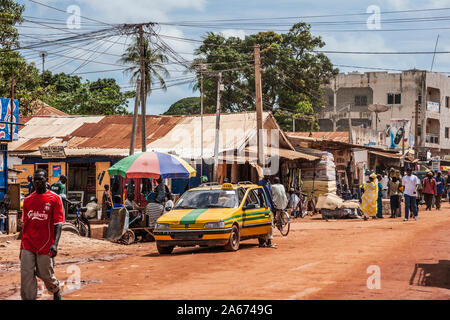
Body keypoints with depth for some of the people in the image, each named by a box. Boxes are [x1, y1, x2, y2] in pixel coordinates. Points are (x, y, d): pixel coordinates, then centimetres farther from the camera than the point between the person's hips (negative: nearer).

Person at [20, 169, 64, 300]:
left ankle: (57, 294, 36)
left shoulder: (55, 198, -3)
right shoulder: (28, 200, 10)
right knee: (26, 276, -4)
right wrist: (22, 246, 16)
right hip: (28, 245, 4)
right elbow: (25, 224, 16)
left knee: (46, 275, 7)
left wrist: (55, 244, -20)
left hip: (45, 245, -4)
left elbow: (58, 224, -8)